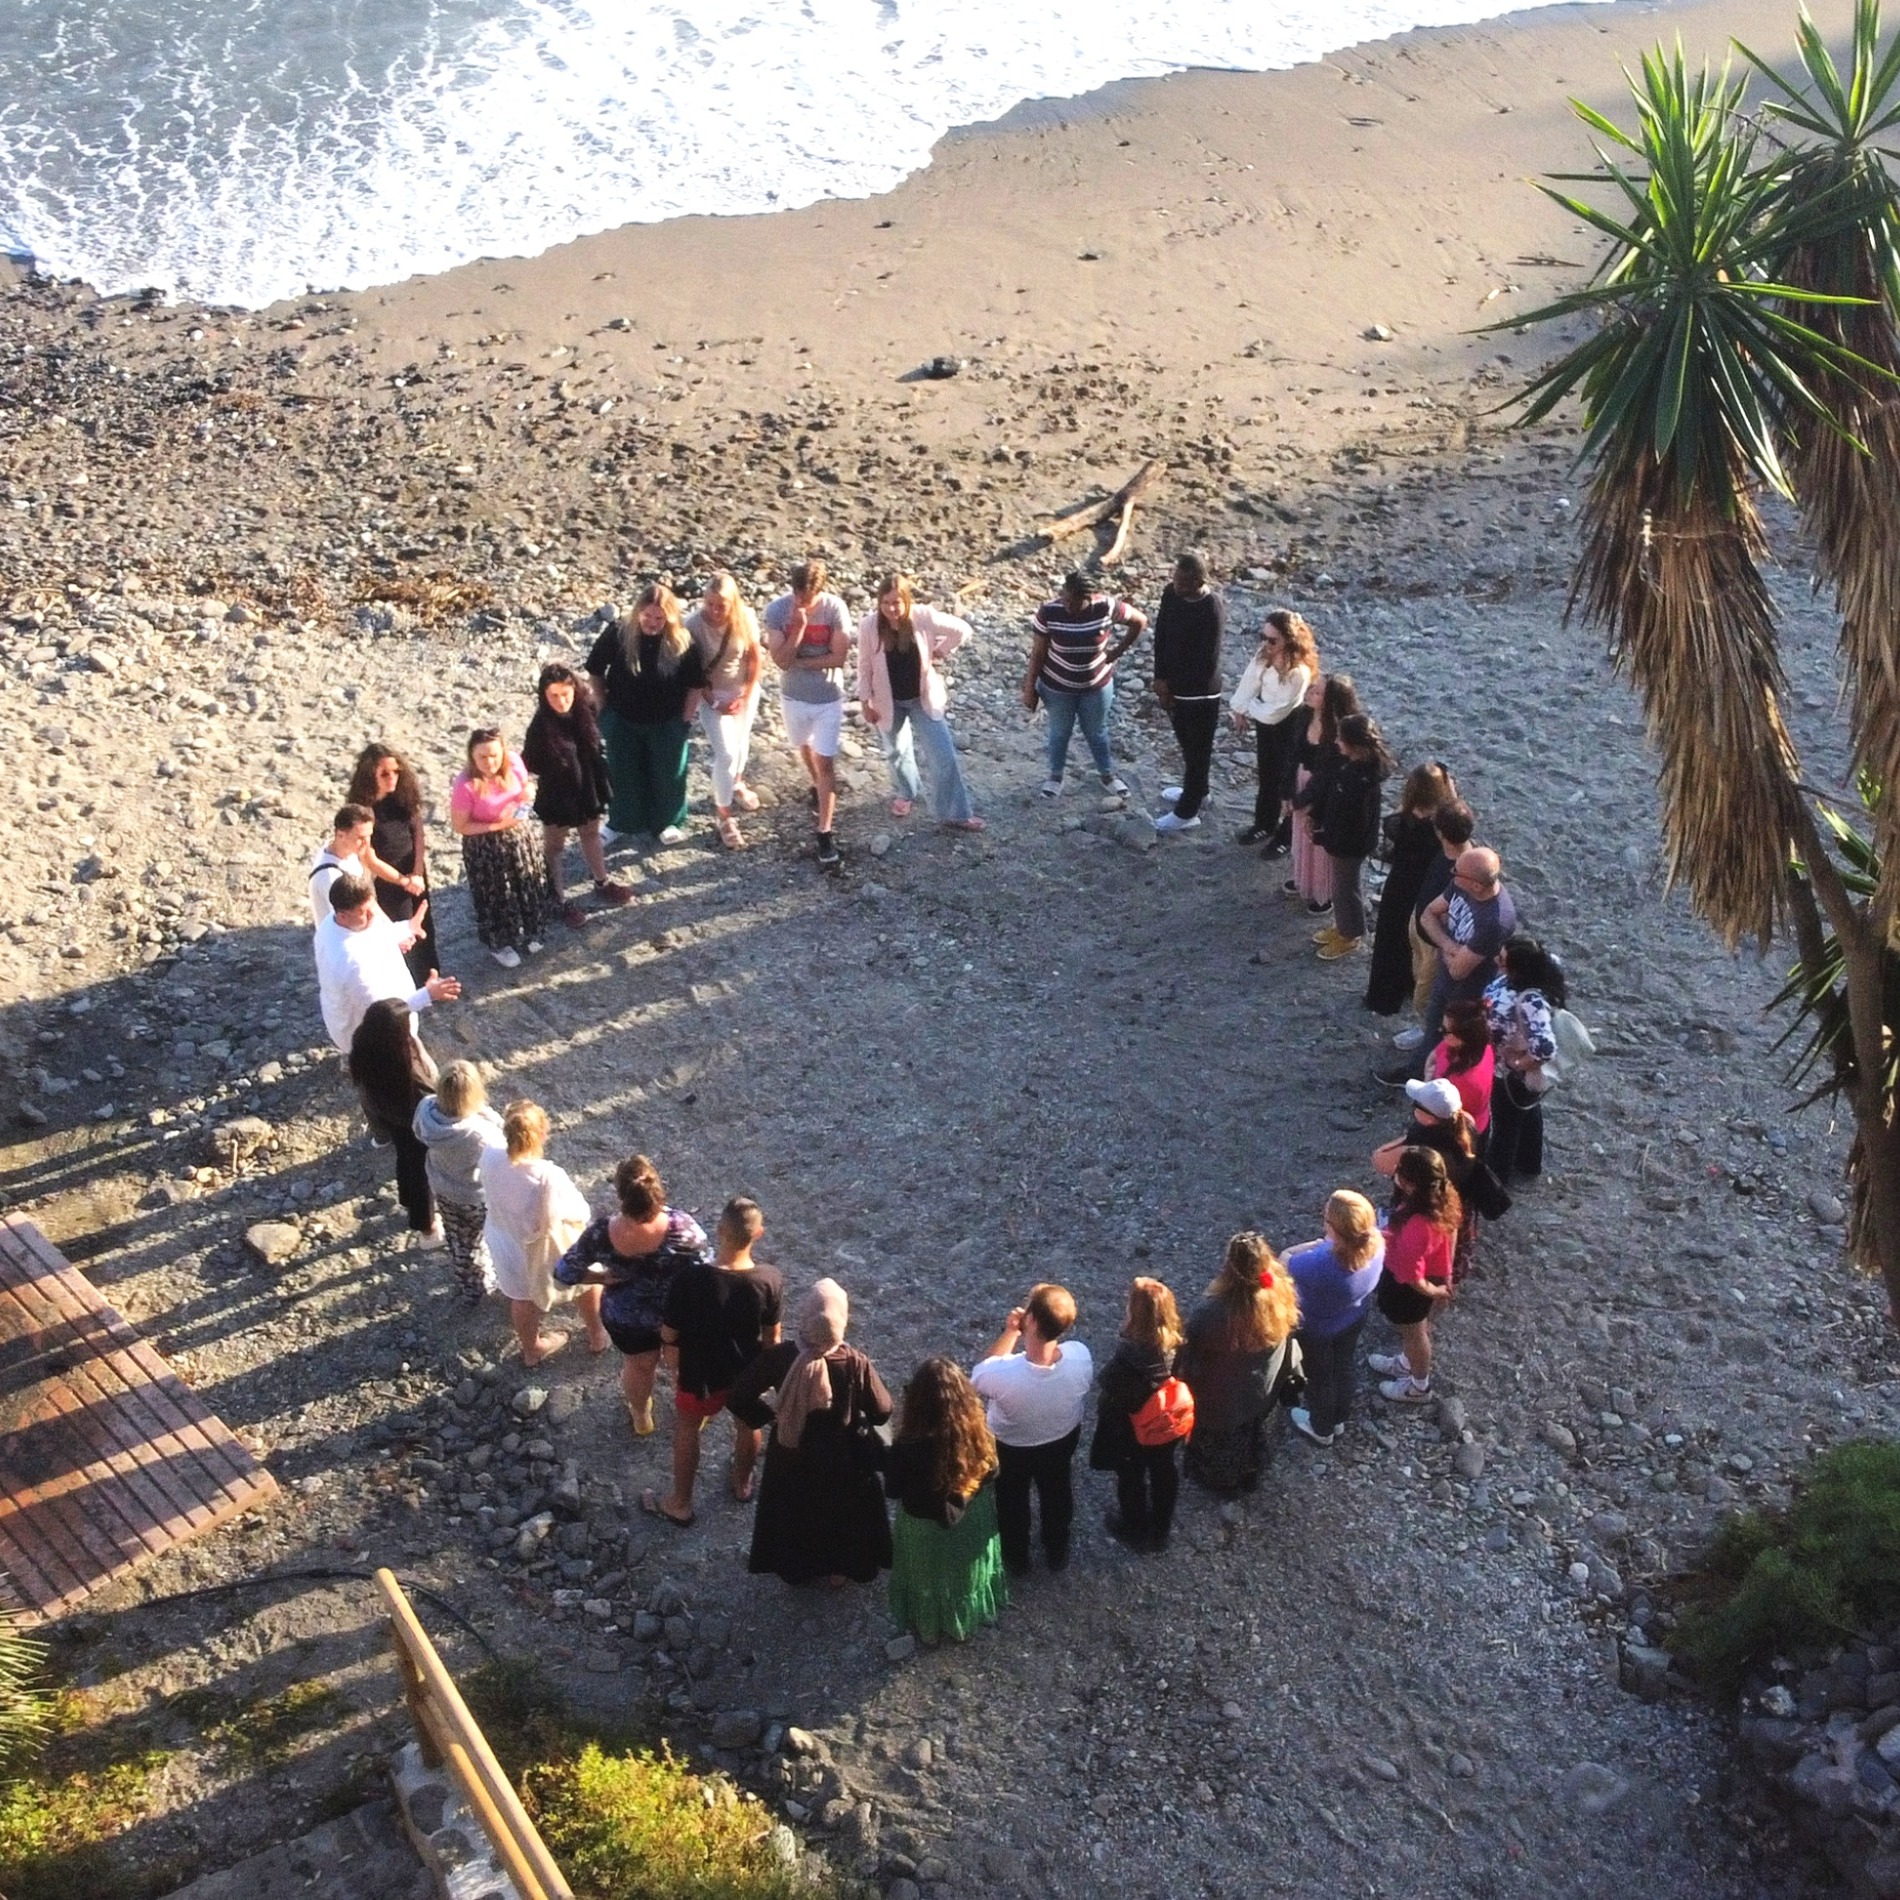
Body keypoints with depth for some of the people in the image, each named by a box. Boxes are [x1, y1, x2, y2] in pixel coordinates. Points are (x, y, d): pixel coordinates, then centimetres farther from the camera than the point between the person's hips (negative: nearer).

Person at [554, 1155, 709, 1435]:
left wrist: (606, 1277, -8)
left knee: (638, 1366, 33)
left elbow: (565, 1273, -20)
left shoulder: (601, 1233, -33)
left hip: (626, 1319, 1)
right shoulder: (682, 1228, -37)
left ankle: (641, 1418, 61)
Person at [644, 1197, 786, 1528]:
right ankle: (743, 1483, 57)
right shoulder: (771, 1280, -27)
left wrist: (674, 1368, 2)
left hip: (700, 1375, -2)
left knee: (686, 1432, 26)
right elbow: (772, 1335, -9)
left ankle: (680, 1504, 45)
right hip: (748, 1372, 2)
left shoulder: (690, 1277, -34)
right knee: (747, 1425, 31)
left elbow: (669, 1336, -19)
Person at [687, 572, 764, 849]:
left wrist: (745, 696, -12)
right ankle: (723, 815, 10)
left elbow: (755, 659, -7)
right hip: (712, 694, -3)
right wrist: (714, 702, -17)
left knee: (741, 743, 22)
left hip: (745, 691, 3)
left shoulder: (746, 617, -19)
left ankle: (737, 784, 53)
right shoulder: (694, 624, -26)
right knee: (726, 754, -7)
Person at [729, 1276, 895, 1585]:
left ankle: (797, 1568, 50)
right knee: (842, 1515, 28)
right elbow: (882, 1411, -14)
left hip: (791, 1457, 1)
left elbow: (737, 1399, -16)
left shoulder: (778, 1356, -26)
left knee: (794, 1514, 29)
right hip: (843, 1462, -1)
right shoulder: (856, 1364, -30)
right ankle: (839, 1568, 48)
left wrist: (767, 1415, 1)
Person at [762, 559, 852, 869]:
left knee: (826, 762, -3)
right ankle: (819, 789, 57)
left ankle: (825, 834, 0)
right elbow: (781, 660, -22)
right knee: (804, 746, 26)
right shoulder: (778, 609, -18)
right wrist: (799, 627, -33)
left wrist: (797, 661, -20)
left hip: (828, 698, -2)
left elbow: (839, 658, -21)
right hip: (794, 696, 3)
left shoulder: (835, 608, -20)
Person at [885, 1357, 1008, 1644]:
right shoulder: (979, 1436, -26)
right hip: (972, 1524, 3)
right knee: (966, 1574, 31)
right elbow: (991, 1475, -8)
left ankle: (929, 1629, 52)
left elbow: (892, 1490, -17)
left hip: (925, 1531, -2)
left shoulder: (908, 1448, -35)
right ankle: (966, 1623, 55)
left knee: (929, 1580, 27)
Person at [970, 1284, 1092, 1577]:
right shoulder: (1080, 1356, -34)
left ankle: (1016, 1561, 54)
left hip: (1011, 1448, -2)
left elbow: (980, 1375, -19)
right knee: (1057, 1495, 33)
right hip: (1063, 1439, 2)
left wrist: (1010, 1332, -24)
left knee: (1012, 1503, 30)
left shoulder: (1004, 1375, -45)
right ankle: (1058, 1553, 58)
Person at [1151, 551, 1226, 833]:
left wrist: (1173, 686, -15)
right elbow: (1160, 635, 1)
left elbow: (1207, 663, -24)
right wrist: (1161, 678, -7)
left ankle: (1187, 812, 24)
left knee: (1198, 751, 11)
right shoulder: (1171, 593, -8)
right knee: (1186, 745, 27)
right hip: (1173, 686, 7)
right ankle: (1194, 789, 49)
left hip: (1200, 693, -7)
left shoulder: (1213, 611, -29)